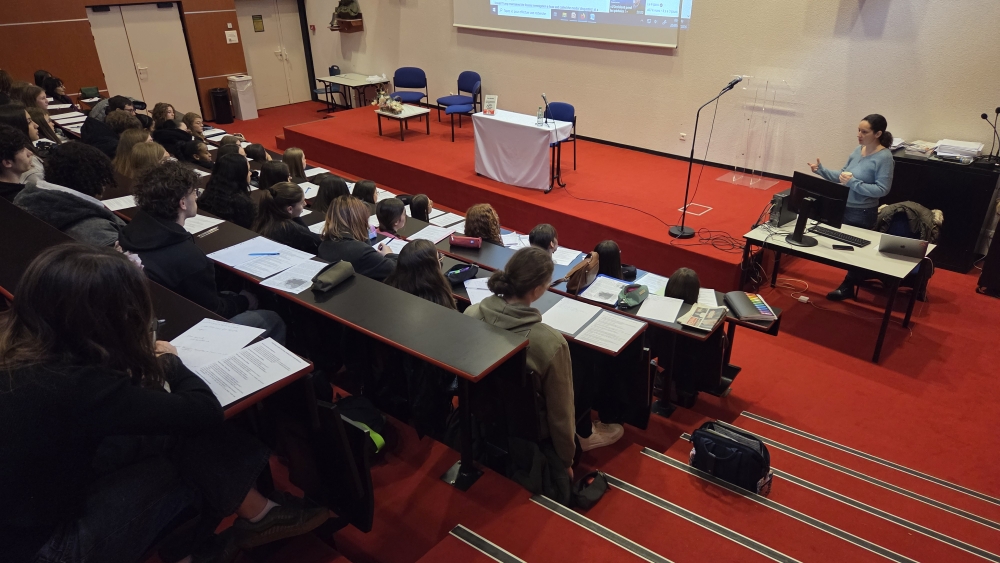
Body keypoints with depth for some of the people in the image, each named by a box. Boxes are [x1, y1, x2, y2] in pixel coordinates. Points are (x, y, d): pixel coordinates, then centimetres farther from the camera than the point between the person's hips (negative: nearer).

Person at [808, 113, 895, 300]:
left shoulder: (884, 157, -18)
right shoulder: (858, 150, 4)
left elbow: (882, 189, -21)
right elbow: (842, 175, 10)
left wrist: (853, 183, -26)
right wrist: (821, 170, -3)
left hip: (862, 213, -7)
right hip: (844, 208, 7)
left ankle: (849, 286, 21)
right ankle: (860, 278, 38)